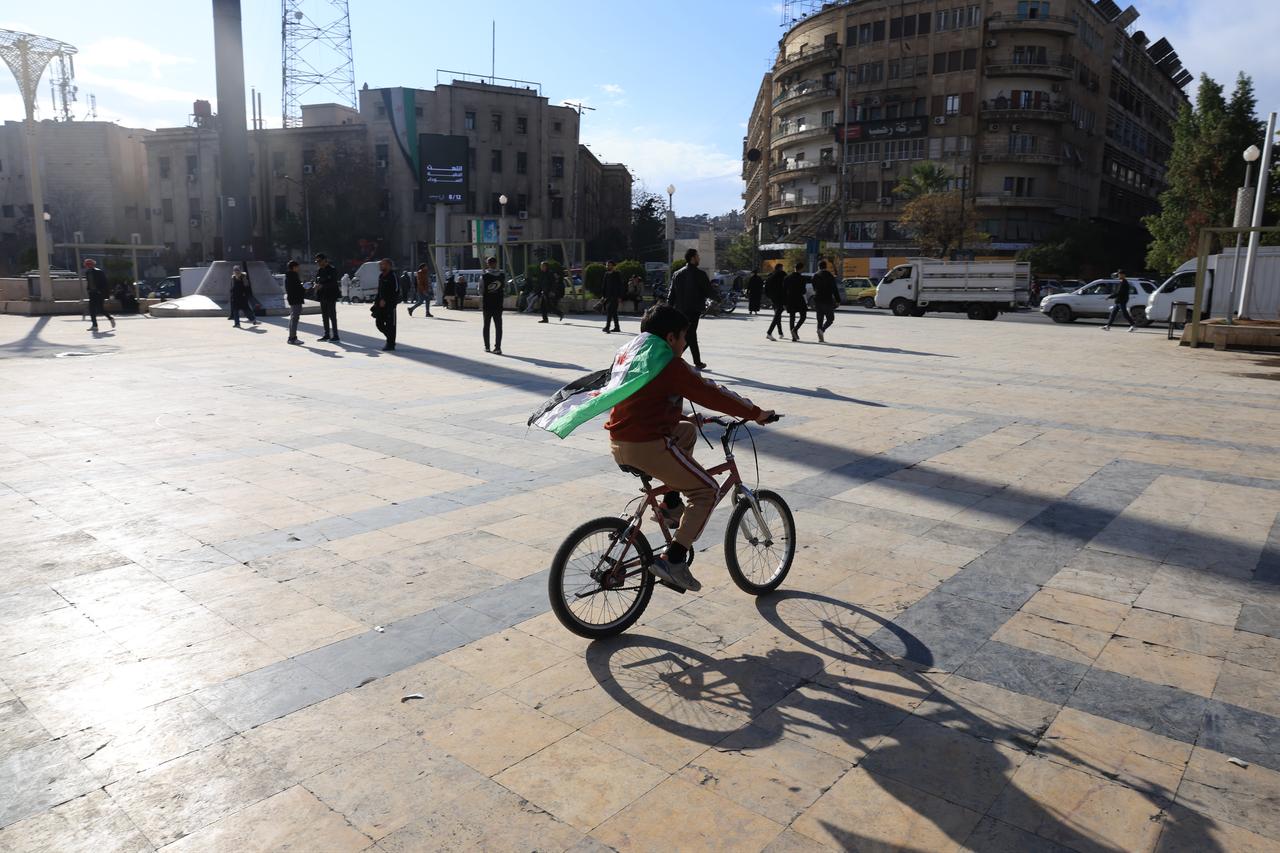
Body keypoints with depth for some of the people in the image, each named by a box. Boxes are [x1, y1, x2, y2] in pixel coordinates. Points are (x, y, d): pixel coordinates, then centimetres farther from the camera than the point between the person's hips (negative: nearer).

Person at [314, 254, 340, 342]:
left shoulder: (332, 269, -10)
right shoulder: (319, 270, 12)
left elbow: (333, 283, -17)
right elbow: (317, 281, 16)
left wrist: (322, 286, -25)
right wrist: (316, 285, -7)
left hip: (331, 296, -8)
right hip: (323, 296, 8)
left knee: (332, 316, -7)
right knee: (324, 316, 11)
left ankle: (335, 336, -5)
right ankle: (327, 335, 18)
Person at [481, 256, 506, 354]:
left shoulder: (484, 276, -8)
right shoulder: (503, 275, -2)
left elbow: (481, 290, -3)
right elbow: (505, 289, 4)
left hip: (487, 304, -1)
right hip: (498, 304, 1)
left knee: (486, 325, 12)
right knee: (498, 326, 1)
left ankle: (487, 347, 18)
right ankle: (497, 347, -8)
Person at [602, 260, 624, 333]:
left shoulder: (617, 274, -5)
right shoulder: (606, 274, 12)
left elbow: (620, 286, -7)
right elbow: (605, 286, 17)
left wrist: (620, 297, -13)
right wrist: (604, 296, 11)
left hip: (615, 296, -7)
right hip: (608, 296, 7)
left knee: (609, 310, -19)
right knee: (613, 312, 12)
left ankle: (607, 327, -25)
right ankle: (617, 327, 20)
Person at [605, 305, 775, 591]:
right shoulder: (671, 366, -10)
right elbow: (712, 395, -9)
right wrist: (756, 412, 1)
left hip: (618, 444, 9)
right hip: (647, 446, -9)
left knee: (687, 430, 30)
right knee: (707, 490, 3)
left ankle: (671, 504, 24)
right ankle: (673, 560, -4)